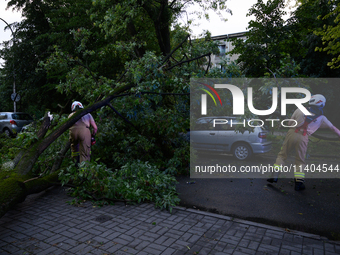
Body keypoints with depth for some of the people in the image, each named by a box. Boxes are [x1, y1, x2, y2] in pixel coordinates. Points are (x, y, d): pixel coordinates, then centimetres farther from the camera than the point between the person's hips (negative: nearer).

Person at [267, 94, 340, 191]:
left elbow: (289, 123, 12)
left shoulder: (299, 110, 7)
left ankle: (275, 176, 9)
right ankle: (299, 182, 9)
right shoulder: (321, 118, 11)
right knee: (300, 161, 13)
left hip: (292, 134, 0)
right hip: (303, 138, 0)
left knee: (282, 155, 12)